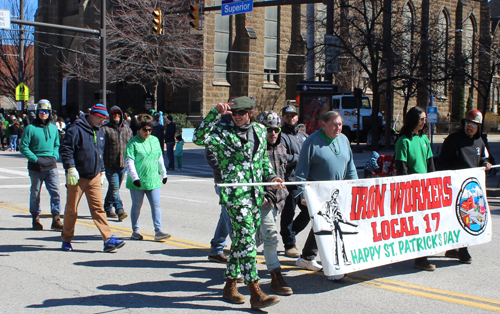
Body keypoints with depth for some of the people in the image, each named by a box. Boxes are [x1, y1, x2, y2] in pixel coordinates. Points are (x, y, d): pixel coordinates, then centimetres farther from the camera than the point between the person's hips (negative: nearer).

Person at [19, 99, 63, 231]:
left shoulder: (53, 128, 11)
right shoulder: (30, 128, -3)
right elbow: (23, 147, -4)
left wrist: (55, 156, 5)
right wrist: (35, 159, -11)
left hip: (51, 166, 3)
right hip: (36, 166, -3)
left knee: (55, 192, -5)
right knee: (35, 193, 7)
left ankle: (56, 219, 0)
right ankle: (35, 218, 21)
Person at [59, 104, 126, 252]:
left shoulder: (99, 131, 13)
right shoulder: (76, 129, -12)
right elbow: (65, 149, -17)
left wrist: (102, 171, 23)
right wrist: (71, 168, -25)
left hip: (94, 178, 6)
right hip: (77, 178, -6)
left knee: (98, 208, -1)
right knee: (71, 210, 5)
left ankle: (108, 239, -6)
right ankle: (66, 240, 20)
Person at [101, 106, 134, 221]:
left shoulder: (127, 129, 13)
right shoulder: (105, 129, -2)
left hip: (123, 164, 5)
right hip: (110, 164, -5)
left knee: (114, 187, 13)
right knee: (114, 187, -12)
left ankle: (107, 208, 24)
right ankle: (119, 210, -13)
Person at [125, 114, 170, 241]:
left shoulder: (155, 140, 9)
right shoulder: (133, 142, -6)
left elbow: (160, 158, 20)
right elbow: (129, 161, -11)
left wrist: (163, 173, 25)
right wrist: (134, 177, -20)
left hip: (153, 180, 4)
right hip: (137, 182, -4)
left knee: (156, 205, -3)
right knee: (136, 206, 8)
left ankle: (158, 231, -2)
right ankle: (135, 231, 20)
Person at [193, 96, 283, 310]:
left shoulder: (260, 130, 13)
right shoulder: (224, 132, -5)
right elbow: (199, 138, -22)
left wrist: (271, 177, 11)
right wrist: (215, 113, -26)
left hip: (255, 194, 7)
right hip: (235, 194, -7)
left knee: (241, 240, 13)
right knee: (247, 240, -11)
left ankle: (230, 285, 27)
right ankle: (255, 294, -8)